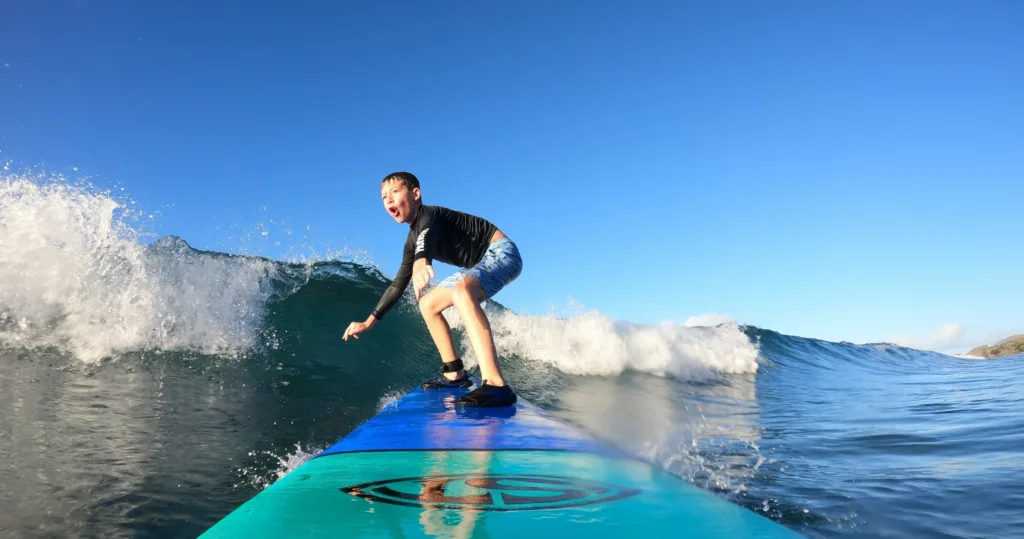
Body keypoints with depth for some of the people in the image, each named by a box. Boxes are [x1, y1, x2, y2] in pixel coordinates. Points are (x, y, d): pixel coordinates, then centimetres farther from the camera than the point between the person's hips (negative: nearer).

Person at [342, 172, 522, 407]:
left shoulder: (428, 215, -16)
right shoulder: (412, 241, 11)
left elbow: (427, 236, -42)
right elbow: (398, 285, 19)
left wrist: (421, 262, -65)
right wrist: (369, 321, 19)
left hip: (502, 253, -10)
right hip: (483, 263, 10)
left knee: (461, 291, -39)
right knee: (428, 303, 16)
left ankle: (495, 385, -50)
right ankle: (455, 374, 18)